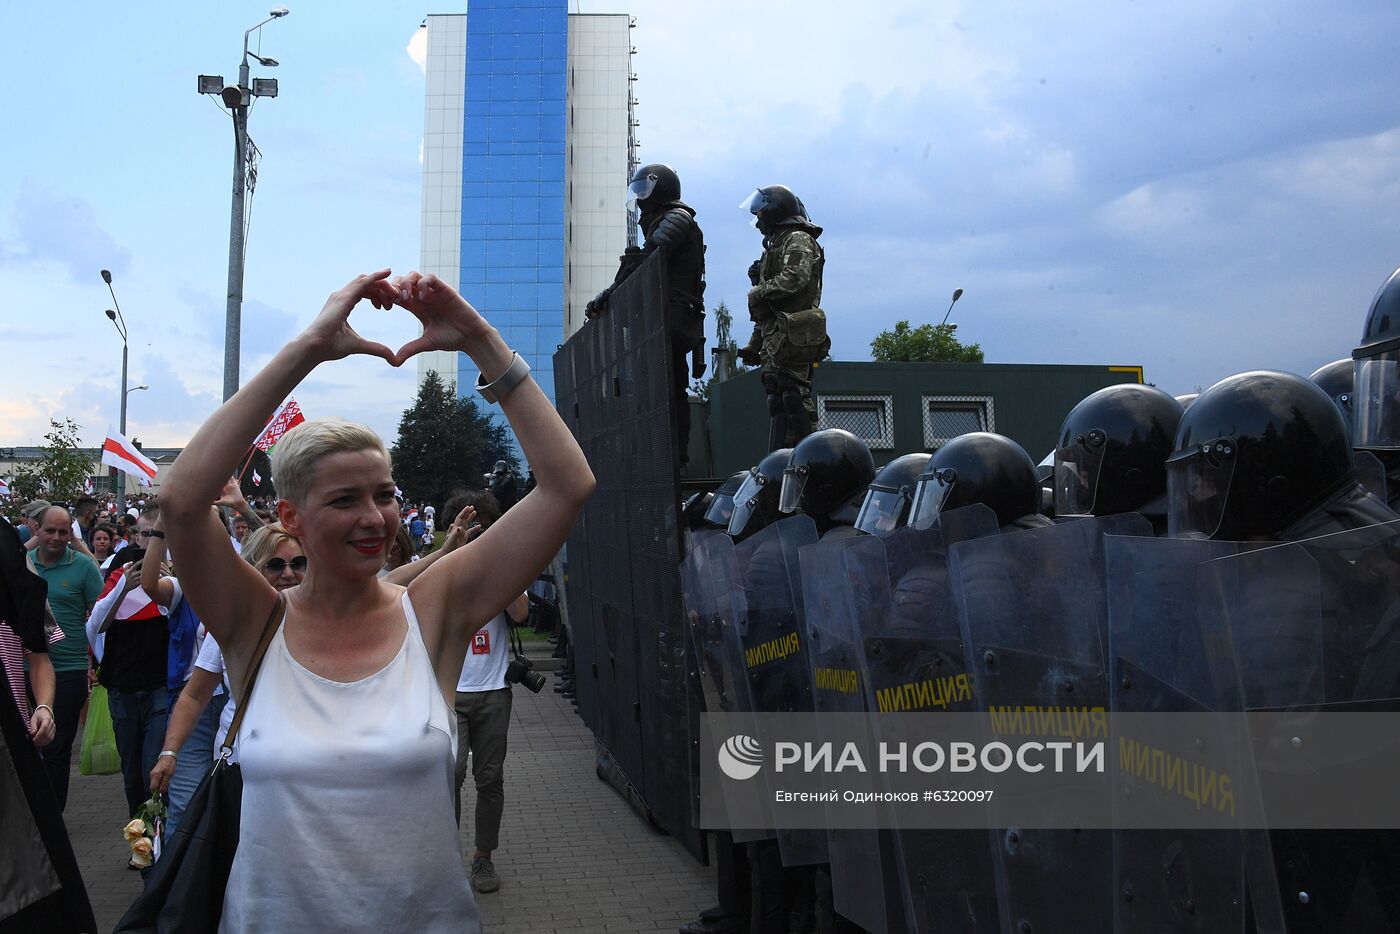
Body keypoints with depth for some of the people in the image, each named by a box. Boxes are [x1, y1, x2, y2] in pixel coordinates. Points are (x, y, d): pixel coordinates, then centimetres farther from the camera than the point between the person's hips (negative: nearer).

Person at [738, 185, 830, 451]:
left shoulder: (798, 239, 0)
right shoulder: (775, 245, 28)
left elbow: (795, 278, -21)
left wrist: (757, 292, -9)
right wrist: (754, 344, 22)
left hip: (792, 336, -10)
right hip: (775, 338, 10)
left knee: (794, 395, -14)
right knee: (777, 399, 5)